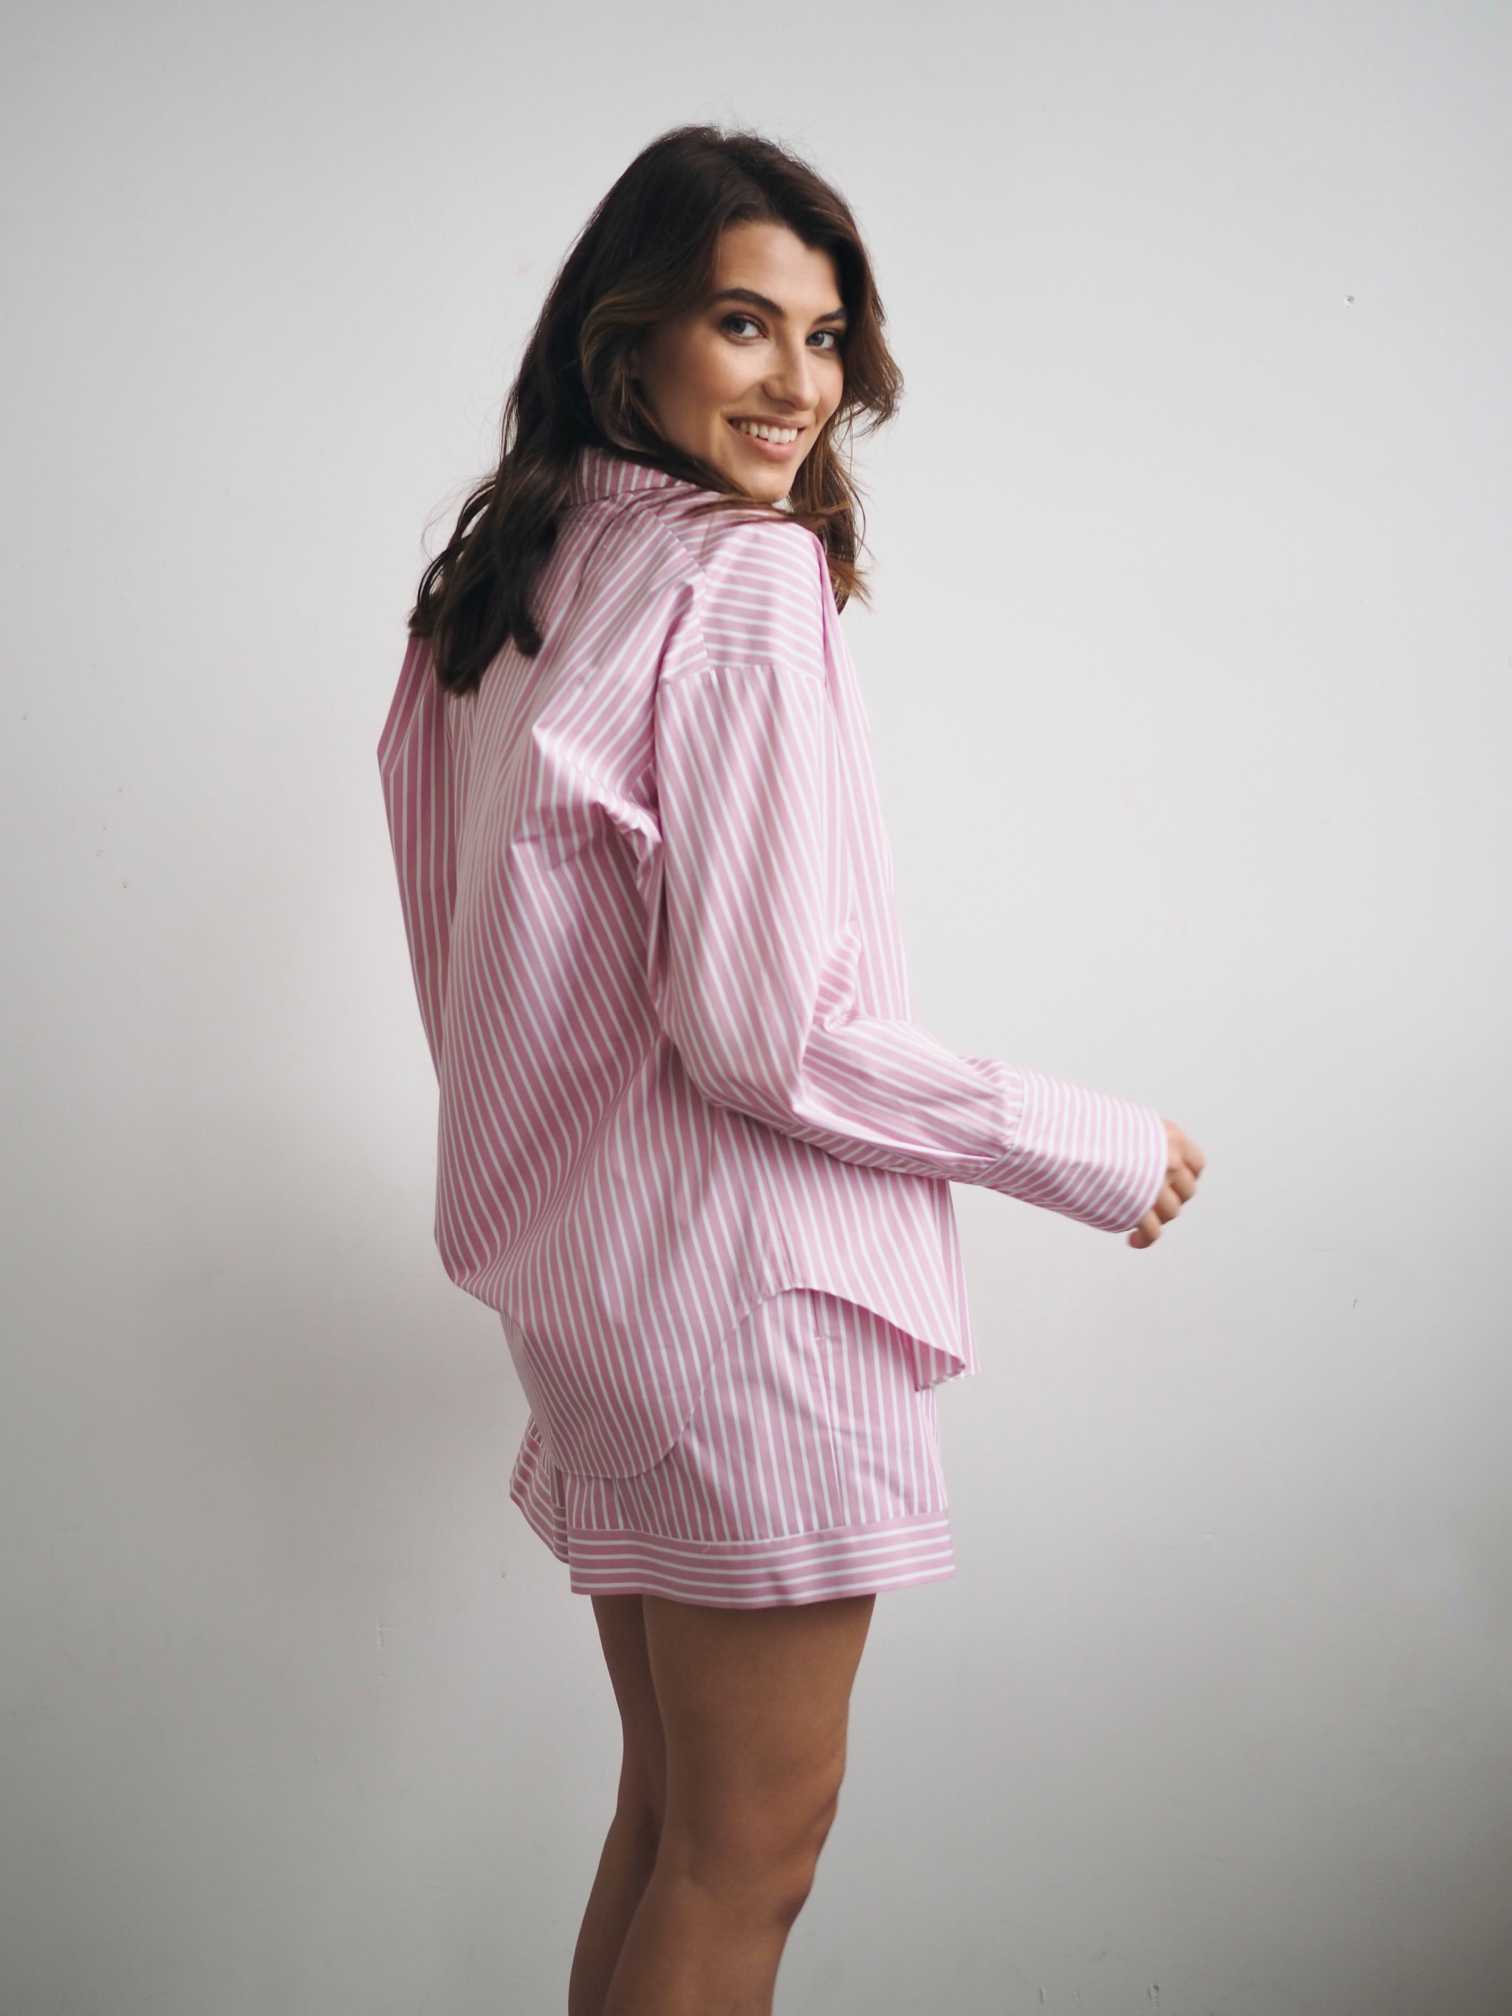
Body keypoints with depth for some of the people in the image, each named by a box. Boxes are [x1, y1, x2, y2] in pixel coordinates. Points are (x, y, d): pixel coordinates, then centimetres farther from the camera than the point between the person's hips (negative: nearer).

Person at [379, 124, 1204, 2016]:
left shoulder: (508, 580, 10)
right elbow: (767, 1026, -21)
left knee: (667, 1810, 20)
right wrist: (1095, 1150, -10)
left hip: (582, 1273, 9)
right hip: (745, 1289, -9)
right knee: (751, 1845, 5)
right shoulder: (748, 579, -16)